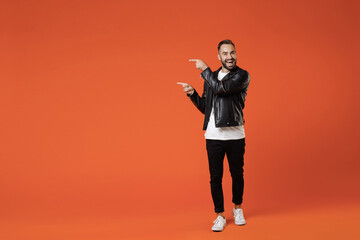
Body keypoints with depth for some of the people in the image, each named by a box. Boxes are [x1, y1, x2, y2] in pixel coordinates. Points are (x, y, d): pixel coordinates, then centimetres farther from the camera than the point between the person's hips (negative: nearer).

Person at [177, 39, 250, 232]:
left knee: (237, 174, 11)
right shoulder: (211, 77, 12)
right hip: (213, 136, 3)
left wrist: (204, 69, -11)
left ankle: (237, 209, 33)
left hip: (235, 135, -3)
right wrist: (192, 93, 0)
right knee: (215, 177, 4)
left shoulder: (242, 76, -4)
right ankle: (220, 216, 17)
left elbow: (221, 88, -22)